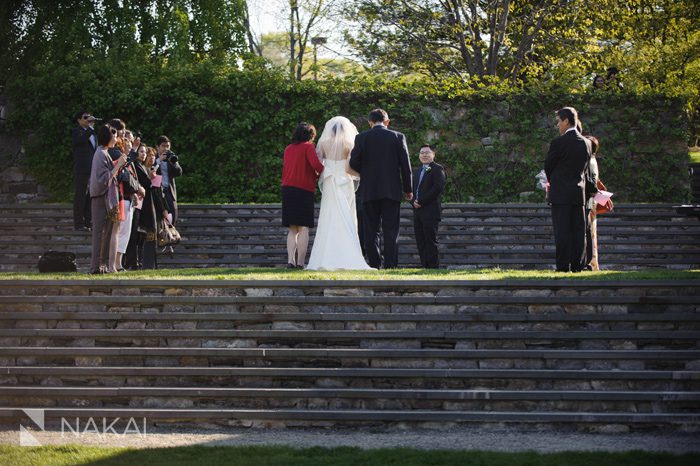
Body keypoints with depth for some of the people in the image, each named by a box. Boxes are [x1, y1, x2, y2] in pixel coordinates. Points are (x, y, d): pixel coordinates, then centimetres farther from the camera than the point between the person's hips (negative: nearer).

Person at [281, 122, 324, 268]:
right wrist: (320, 174, 0)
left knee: (292, 229, 9)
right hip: (304, 189, -6)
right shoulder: (308, 147, -2)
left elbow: (284, 170, 16)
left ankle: (290, 260, -1)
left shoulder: (288, 149, 16)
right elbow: (316, 164, -16)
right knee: (303, 228, -4)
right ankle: (300, 262, -9)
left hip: (287, 189, 6)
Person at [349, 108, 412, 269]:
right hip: (392, 190, 0)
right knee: (390, 230, 2)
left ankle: (375, 264, 1)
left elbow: (354, 162, -5)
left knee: (371, 230, 4)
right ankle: (390, 264, -5)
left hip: (369, 190, 0)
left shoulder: (362, 137, 0)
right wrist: (408, 189, 8)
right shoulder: (398, 137, 1)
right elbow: (405, 165, 0)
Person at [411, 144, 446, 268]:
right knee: (420, 242, 5)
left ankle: (433, 267, -8)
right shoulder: (416, 171, 24)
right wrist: (413, 201, -1)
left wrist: (421, 201, -15)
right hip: (417, 211, 8)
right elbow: (411, 188, 22)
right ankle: (424, 266, 7)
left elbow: (438, 187, -13)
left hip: (430, 211, -7)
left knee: (430, 241, -9)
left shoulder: (437, 169, -1)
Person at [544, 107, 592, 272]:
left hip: (561, 193, -5)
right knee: (578, 231, 6)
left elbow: (548, 167, -1)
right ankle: (578, 265, 6)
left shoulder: (559, 142, -11)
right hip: (579, 192, 5)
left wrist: (552, 180, 18)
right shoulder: (586, 143, 7)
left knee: (562, 232, -4)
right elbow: (585, 167, 14)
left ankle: (563, 266, -6)